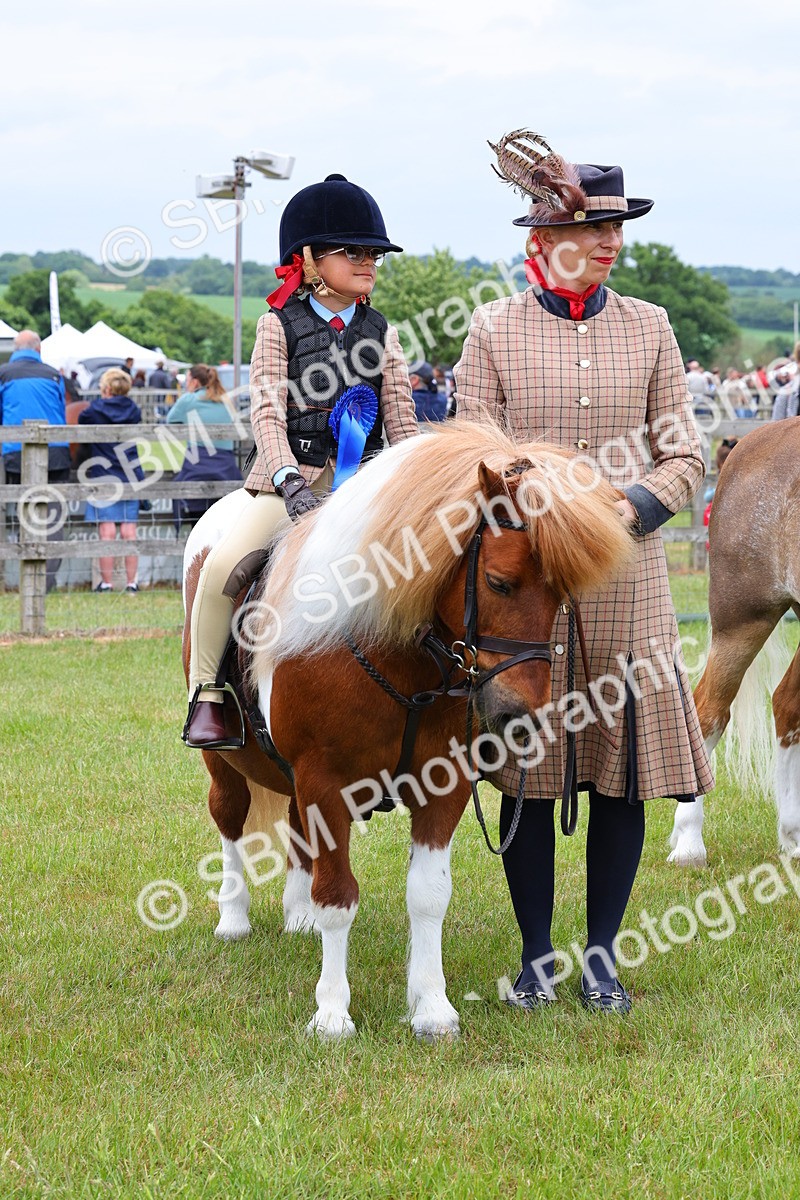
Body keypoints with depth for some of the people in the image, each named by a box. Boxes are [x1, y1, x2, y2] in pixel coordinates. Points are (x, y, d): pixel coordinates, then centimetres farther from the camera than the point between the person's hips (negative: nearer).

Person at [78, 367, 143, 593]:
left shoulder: (94, 411, -7)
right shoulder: (133, 411, 5)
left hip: (103, 476, -4)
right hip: (130, 476, 4)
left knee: (107, 532, -3)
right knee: (129, 531, 4)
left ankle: (107, 583, -1)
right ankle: (131, 583, 4)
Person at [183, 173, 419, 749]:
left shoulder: (382, 334, 11)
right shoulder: (280, 326, 2)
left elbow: (402, 419, 9)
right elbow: (268, 413, -8)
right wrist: (288, 479, -24)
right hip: (292, 479, -3)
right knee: (224, 565, -25)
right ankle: (207, 696, -10)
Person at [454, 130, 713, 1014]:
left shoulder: (648, 328, 7)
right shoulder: (493, 332, 1)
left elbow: (683, 454, 7)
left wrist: (631, 509, -11)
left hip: (625, 574, 2)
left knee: (625, 772, 3)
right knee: (526, 773, 3)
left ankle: (602, 953, 16)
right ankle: (536, 955, 15)